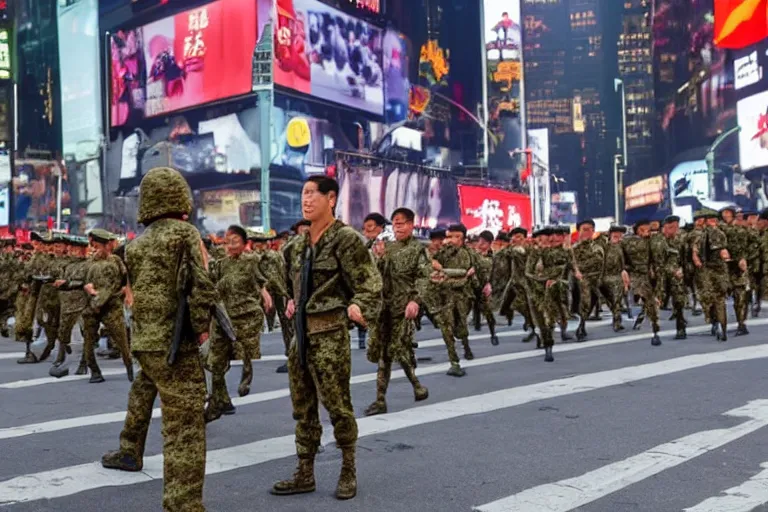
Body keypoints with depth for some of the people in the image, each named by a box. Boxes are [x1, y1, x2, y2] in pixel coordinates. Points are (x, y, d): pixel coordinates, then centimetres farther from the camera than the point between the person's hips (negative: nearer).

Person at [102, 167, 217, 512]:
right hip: (173, 343, -8)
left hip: (144, 339, 8)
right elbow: (202, 288, -19)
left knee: (143, 392, 34)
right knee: (185, 429, -8)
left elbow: (138, 290, 15)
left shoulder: (136, 245, 11)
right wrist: (201, 326, -8)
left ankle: (129, 452, 54)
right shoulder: (184, 233, -9)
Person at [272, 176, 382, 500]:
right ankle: (305, 474, 22)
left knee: (337, 405, 0)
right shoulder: (300, 244, 12)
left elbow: (370, 284, -15)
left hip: (329, 333, -8)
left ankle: (348, 472, 17)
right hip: (301, 332, 8)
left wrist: (359, 308, -31)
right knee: (303, 407, 12)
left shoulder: (345, 238, -11)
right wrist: (293, 303, 11)